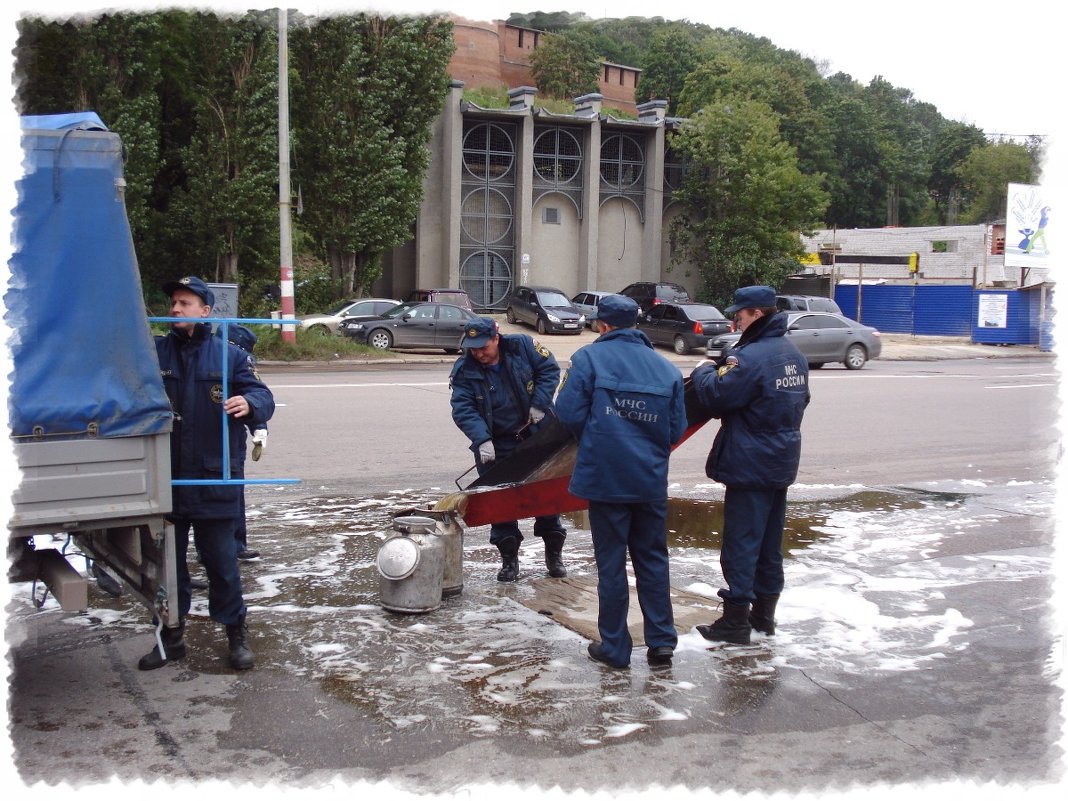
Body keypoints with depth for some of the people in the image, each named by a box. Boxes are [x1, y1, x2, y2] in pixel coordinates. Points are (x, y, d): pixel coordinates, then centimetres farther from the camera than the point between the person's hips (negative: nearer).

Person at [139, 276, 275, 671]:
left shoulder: (229, 355, 1)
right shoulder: (154, 352, 6)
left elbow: (263, 396, -4)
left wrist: (249, 403, -27)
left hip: (213, 479, -2)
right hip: (164, 479, 3)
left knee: (221, 560, 4)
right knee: (167, 560, 12)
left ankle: (237, 634, 19)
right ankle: (171, 635, 27)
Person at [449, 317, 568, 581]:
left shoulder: (521, 346, -10)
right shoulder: (464, 371, -10)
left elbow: (549, 369, -2)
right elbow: (463, 410, -17)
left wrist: (539, 403, -14)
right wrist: (482, 440, -32)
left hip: (537, 435, 0)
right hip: (497, 446, 0)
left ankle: (554, 553, 23)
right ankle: (509, 559, 14)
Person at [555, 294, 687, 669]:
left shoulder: (589, 357, -6)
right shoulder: (667, 367, 5)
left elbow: (569, 414, -11)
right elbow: (676, 430, 4)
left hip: (605, 479, -3)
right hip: (652, 480, 3)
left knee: (611, 564, 7)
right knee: (653, 560, 16)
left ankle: (614, 647, 15)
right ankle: (661, 641, 18)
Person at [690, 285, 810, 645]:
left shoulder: (750, 357, -21)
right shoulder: (793, 354, 9)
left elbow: (714, 397, -19)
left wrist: (704, 371, 1)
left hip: (749, 465, -9)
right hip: (782, 462, 9)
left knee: (741, 542, -2)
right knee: (770, 541, 16)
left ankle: (735, 621, 3)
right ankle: (764, 614, 26)